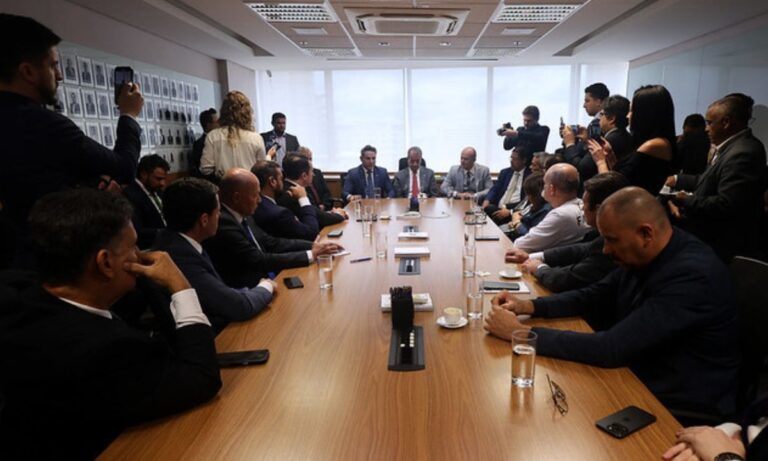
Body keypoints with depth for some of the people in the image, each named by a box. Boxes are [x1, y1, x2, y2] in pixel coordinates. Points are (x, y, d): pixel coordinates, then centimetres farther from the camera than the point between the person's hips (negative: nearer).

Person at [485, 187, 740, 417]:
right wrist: (529, 306, -6)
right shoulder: (642, 257, -3)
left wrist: (520, 332, -28)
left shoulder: (692, 276, -29)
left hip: (683, 408, -7)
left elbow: (612, 348, -32)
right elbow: (594, 297, 10)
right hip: (640, 377, 7)